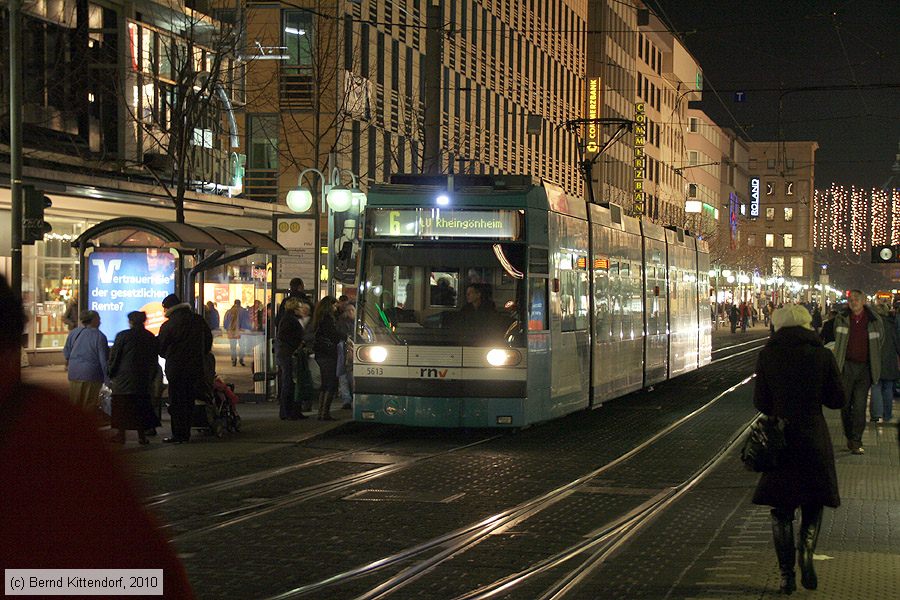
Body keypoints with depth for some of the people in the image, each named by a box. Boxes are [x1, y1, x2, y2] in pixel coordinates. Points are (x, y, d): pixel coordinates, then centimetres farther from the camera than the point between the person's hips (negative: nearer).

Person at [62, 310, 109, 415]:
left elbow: (66, 352, 14)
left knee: (75, 405, 11)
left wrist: (68, 364, 34)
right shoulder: (99, 336, -9)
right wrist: (107, 379, -4)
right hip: (92, 375, -5)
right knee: (90, 406, 0)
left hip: (74, 374, 5)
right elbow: (104, 360, -9)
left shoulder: (73, 333, 5)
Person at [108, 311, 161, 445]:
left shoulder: (122, 336, -8)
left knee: (121, 407, 2)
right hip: (143, 379, 4)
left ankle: (121, 435, 1)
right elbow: (154, 360, 11)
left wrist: (111, 374, 5)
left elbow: (114, 356, -5)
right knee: (141, 407, 10)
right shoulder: (151, 338, 5)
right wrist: (151, 378, 18)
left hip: (124, 378, -4)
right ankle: (142, 435, 9)